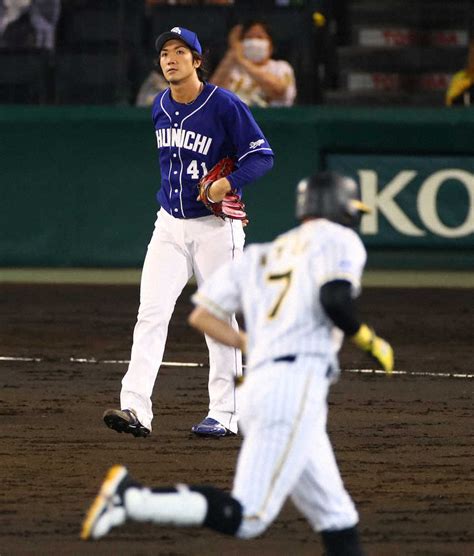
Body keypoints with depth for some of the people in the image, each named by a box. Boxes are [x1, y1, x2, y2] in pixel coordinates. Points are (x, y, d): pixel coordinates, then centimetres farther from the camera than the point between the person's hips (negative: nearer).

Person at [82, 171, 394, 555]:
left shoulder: (259, 257, 24)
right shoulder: (337, 239, 5)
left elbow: (202, 315, 18)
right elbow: (334, 300, -14)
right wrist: (370, 342, 1)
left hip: (259, 385, 8)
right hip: (297, 385, -8)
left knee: (337, 521, 11)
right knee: (246, 517, -14)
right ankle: (131, 498, -19)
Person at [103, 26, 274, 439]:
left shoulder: (225, 106, -12)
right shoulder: (160, 107, 6)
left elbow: (262, 155, -13)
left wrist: (229, 182, -27)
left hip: (215, 227, -5)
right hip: (170, 225, 5)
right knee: (151, 313, -9)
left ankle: (224, 414, 10)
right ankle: (136, 409, -18)